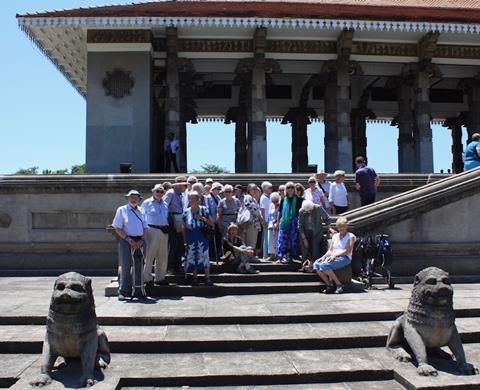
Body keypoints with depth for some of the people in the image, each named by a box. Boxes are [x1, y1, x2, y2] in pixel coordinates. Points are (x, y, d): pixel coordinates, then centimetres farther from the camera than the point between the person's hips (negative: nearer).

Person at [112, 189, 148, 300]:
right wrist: (129, 240, -12)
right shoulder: (121, 210, 2)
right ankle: (122, 291, 2)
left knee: (139, 266, 7)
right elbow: (118, 229, -2)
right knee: (125, 267, -5)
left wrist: (142, 240, -3)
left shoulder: (141, 211, 14)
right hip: (126, 240, -4)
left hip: (139, 241, 4)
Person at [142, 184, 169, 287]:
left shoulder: (165, 204, 16)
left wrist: (166, 227, 12)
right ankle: (147, 279, 4)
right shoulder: (147, 203, 1)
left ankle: (160, 278, 18)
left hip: (164, 231, 6)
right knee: (149, 255, -4)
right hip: (152, 230, -5)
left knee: (163, 256, 8)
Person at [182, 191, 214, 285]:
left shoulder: (204, 210, -2)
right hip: (191, 239, 2)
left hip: (202, 238, -1)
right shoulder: (186, 212, 2)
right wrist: (184, 240, 4)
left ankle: (207, 278, 4)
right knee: (192, 258, 4)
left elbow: (211, 223, 2)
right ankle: (195, 278, 17)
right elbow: (184, 228, 8)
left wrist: (202, 218, -13)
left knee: (204, 257, -4)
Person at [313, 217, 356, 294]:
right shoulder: (335, 236, 24)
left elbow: (348, 251, -8)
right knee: (316, 264, -21)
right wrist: (324, 256, -3)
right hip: (333, 257, 6)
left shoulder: (350, 236, 6)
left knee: (324, 265, -31)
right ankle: (329, 285, -15)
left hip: (344, 258, -6)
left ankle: (339, 284, -18)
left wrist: (335, 255, -19)